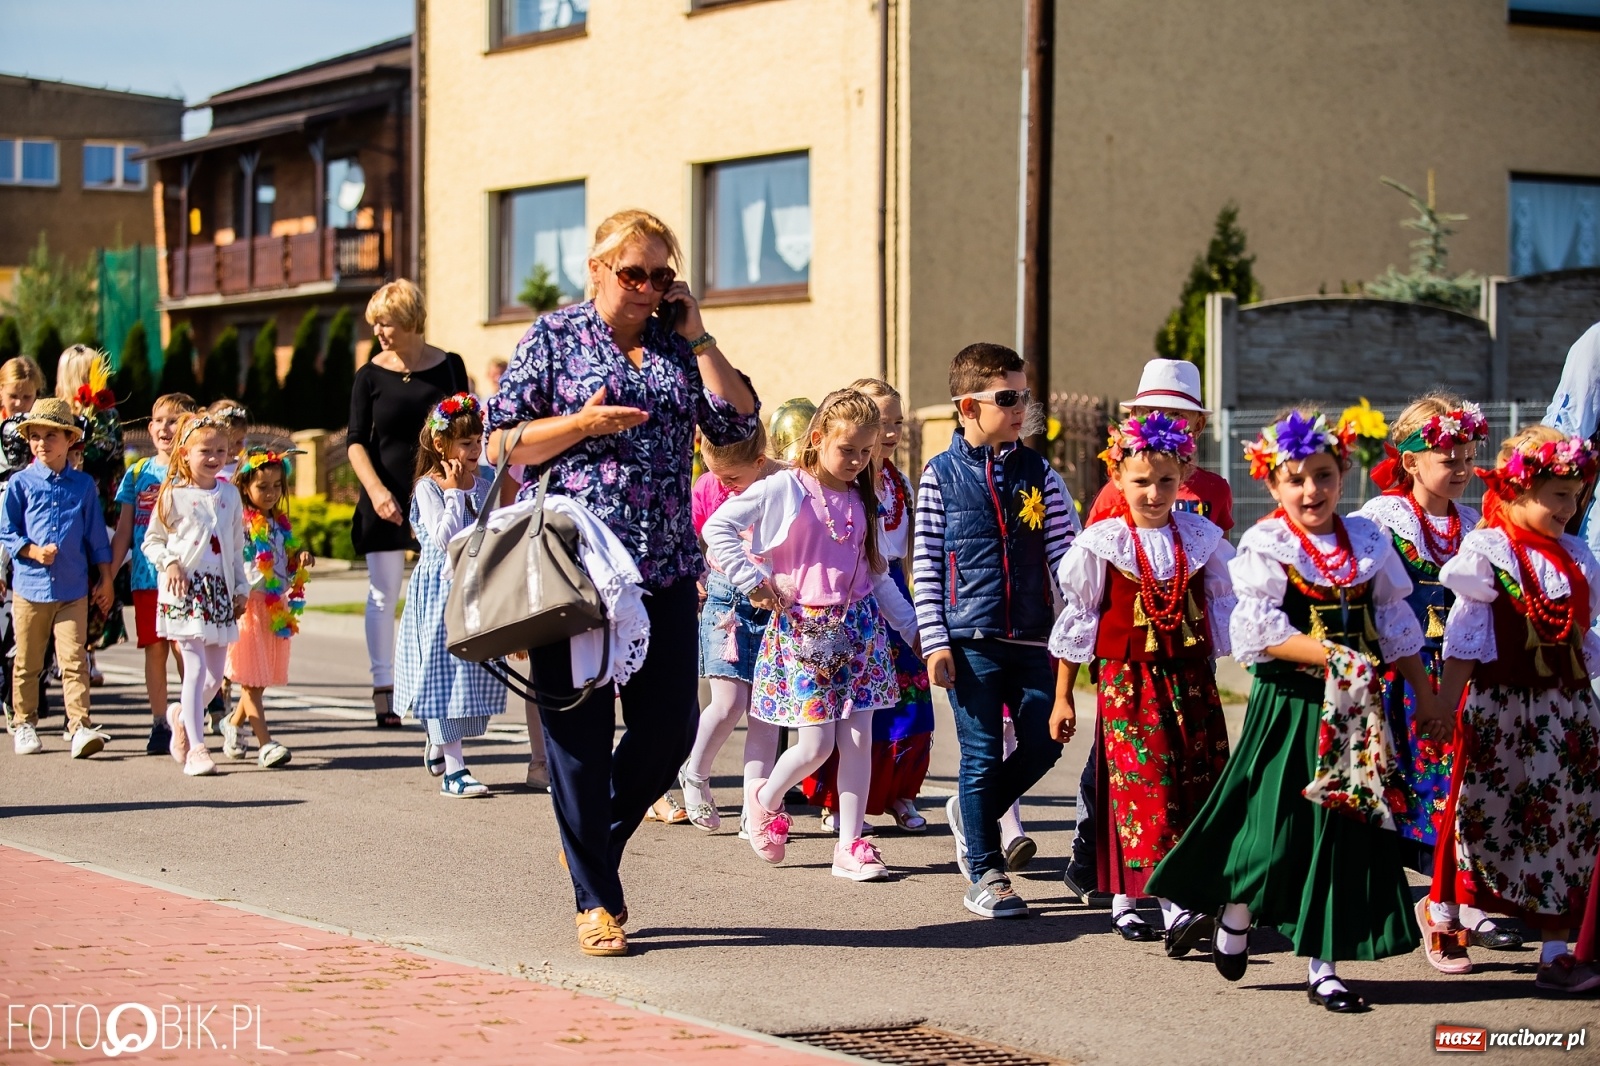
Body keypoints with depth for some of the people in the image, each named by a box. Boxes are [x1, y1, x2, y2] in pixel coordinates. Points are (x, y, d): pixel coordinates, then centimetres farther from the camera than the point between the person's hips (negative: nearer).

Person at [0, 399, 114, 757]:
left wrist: (105, 580, 11)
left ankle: (80, 727, -8)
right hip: (29, 586, 0)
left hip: (73, 590, 0)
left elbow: (97, 536, 11)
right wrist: (34, 551, -14)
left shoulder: (83, 485, 6)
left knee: (75, 660, -6)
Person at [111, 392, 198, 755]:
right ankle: (159, 723, 14)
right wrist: (108, 576, 8)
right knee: (154, 648, 7)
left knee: (185, 649, -4)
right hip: (145, 577, 3)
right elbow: (123, 531, 12)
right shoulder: (138, 473, 9)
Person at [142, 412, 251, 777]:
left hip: (220, 590, 5)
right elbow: (152, 541, 2)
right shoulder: (174, 495, -3)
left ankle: (181, 716, 34)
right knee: (196, 668, -11)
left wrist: (241, 588, 14)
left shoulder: (230, 495, 10)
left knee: (216, 673, 6)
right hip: (185, 590, -5)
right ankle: (196, 749, -6)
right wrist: (169, 563, -14)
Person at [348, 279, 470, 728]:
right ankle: (384, 690, 7)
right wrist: (375, 489, -16)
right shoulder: (370, 376, 0)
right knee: (383, 594, 1)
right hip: (386, 496, 0)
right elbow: (357, 442, -1)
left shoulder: (449, 366, 3)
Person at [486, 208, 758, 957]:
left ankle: (595, 846, 28)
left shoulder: (679, 346, 14)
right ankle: (596, 900, 10)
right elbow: (500, 443, 0)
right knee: (579, 734, 1)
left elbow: (740, 424, 2)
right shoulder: (555, 337, 3)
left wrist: (697, 338, -1)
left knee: (669, 727, 3)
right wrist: (583, 424, -13)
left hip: (663, 571, 4)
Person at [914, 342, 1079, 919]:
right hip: (970, 639, -3)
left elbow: (1064, 552, 7)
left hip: (1031, 637, 3)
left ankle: (971, 811, 29)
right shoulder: (941, 474, -1)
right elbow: (925, 566, -1)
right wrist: (934, 642, -6)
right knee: (982, 756, 1)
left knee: (1043, 746, 2)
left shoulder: (1038, 471, 6)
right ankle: (985, 875, 13)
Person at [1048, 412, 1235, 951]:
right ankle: (1174, 908, -18)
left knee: (1195, 786, 3)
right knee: (1147, 787, -12)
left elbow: (1223, 608, 14)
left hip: (1192, 682, 4)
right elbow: (1077, 619, 2)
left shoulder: (1202, 538, 4)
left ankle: (1126, 900, 13)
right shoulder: (1101, 544, -4)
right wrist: (1063, 695, 4)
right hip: (1128, 682, -4)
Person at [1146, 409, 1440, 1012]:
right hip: (1289, 706, -4)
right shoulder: (1265, 547, -7)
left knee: (1346, 829, 4)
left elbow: (1395, 625, 14)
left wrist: (1425, 695, 14)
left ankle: (1324, 967, 12)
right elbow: (1258, 632, -17)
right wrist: (1332, 656, -23)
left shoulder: (1368, 542, 8)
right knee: (1277, 823, -3)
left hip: (1354, 710, 4)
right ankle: (1235, 917, 28)